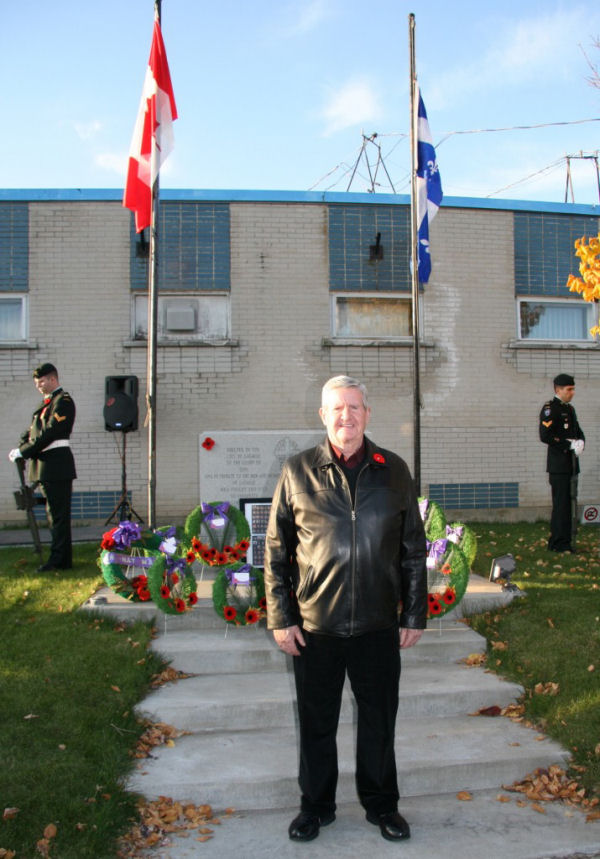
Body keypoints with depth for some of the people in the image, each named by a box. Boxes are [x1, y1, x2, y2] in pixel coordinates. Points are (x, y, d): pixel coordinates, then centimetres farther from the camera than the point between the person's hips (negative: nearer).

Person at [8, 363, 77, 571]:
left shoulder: (63, 401, -11)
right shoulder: (47, 402, 18)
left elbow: (50, 434, -20)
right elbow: (32, 430, 15)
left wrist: (24, 452, -19)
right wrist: (19, 448, -2)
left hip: (57, 465, -9)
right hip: (46, 465, 9)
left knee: (58, 514, -5)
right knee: (54, 514, 13)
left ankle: (59, 560, -1)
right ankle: (60, 558, 21)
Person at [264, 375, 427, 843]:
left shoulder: (394, 471, 2)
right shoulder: (298, 471, -2)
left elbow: (414, 549, 7)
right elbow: (276, 550, 0)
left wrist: (415, 613, 5)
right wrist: (281, 617, -3)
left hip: (379, 625, 1)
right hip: (314, 627, -1)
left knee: (379, 719, 15)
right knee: (316, 722, 14)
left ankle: (382, 804, 36)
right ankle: (316, 805, 35)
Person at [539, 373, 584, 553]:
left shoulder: (570, 409, 17)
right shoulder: (549, 409, -11)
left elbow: (578, 431, 23)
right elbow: (545, 436, -20)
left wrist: (580, 442, 0)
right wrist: (570, 444, -18)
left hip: (571, 463, 9)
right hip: (559, 465, -9)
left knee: (568, 503, 11)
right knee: (561, 503, -7)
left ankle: (563, 541, 19)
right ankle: (559, 543, -1)